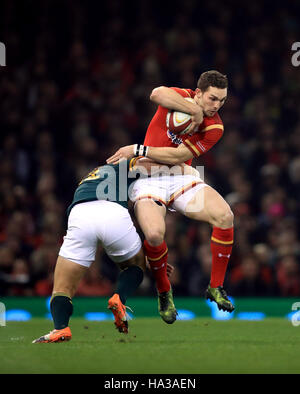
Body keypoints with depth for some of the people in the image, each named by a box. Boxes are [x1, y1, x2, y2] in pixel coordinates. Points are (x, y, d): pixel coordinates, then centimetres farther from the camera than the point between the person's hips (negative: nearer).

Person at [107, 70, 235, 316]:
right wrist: (195, 111, -28)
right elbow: (157, 94, -34)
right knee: (154, 233, -29)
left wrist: (138, 150, -19)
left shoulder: (215, 128, -5)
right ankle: (164, 291, 0)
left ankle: (216, 287, -5)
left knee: (225, 215, -21)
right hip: (149, 178, -3)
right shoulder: (181, 97, -7)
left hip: (181, 177, 3)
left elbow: (177, 157, -14)